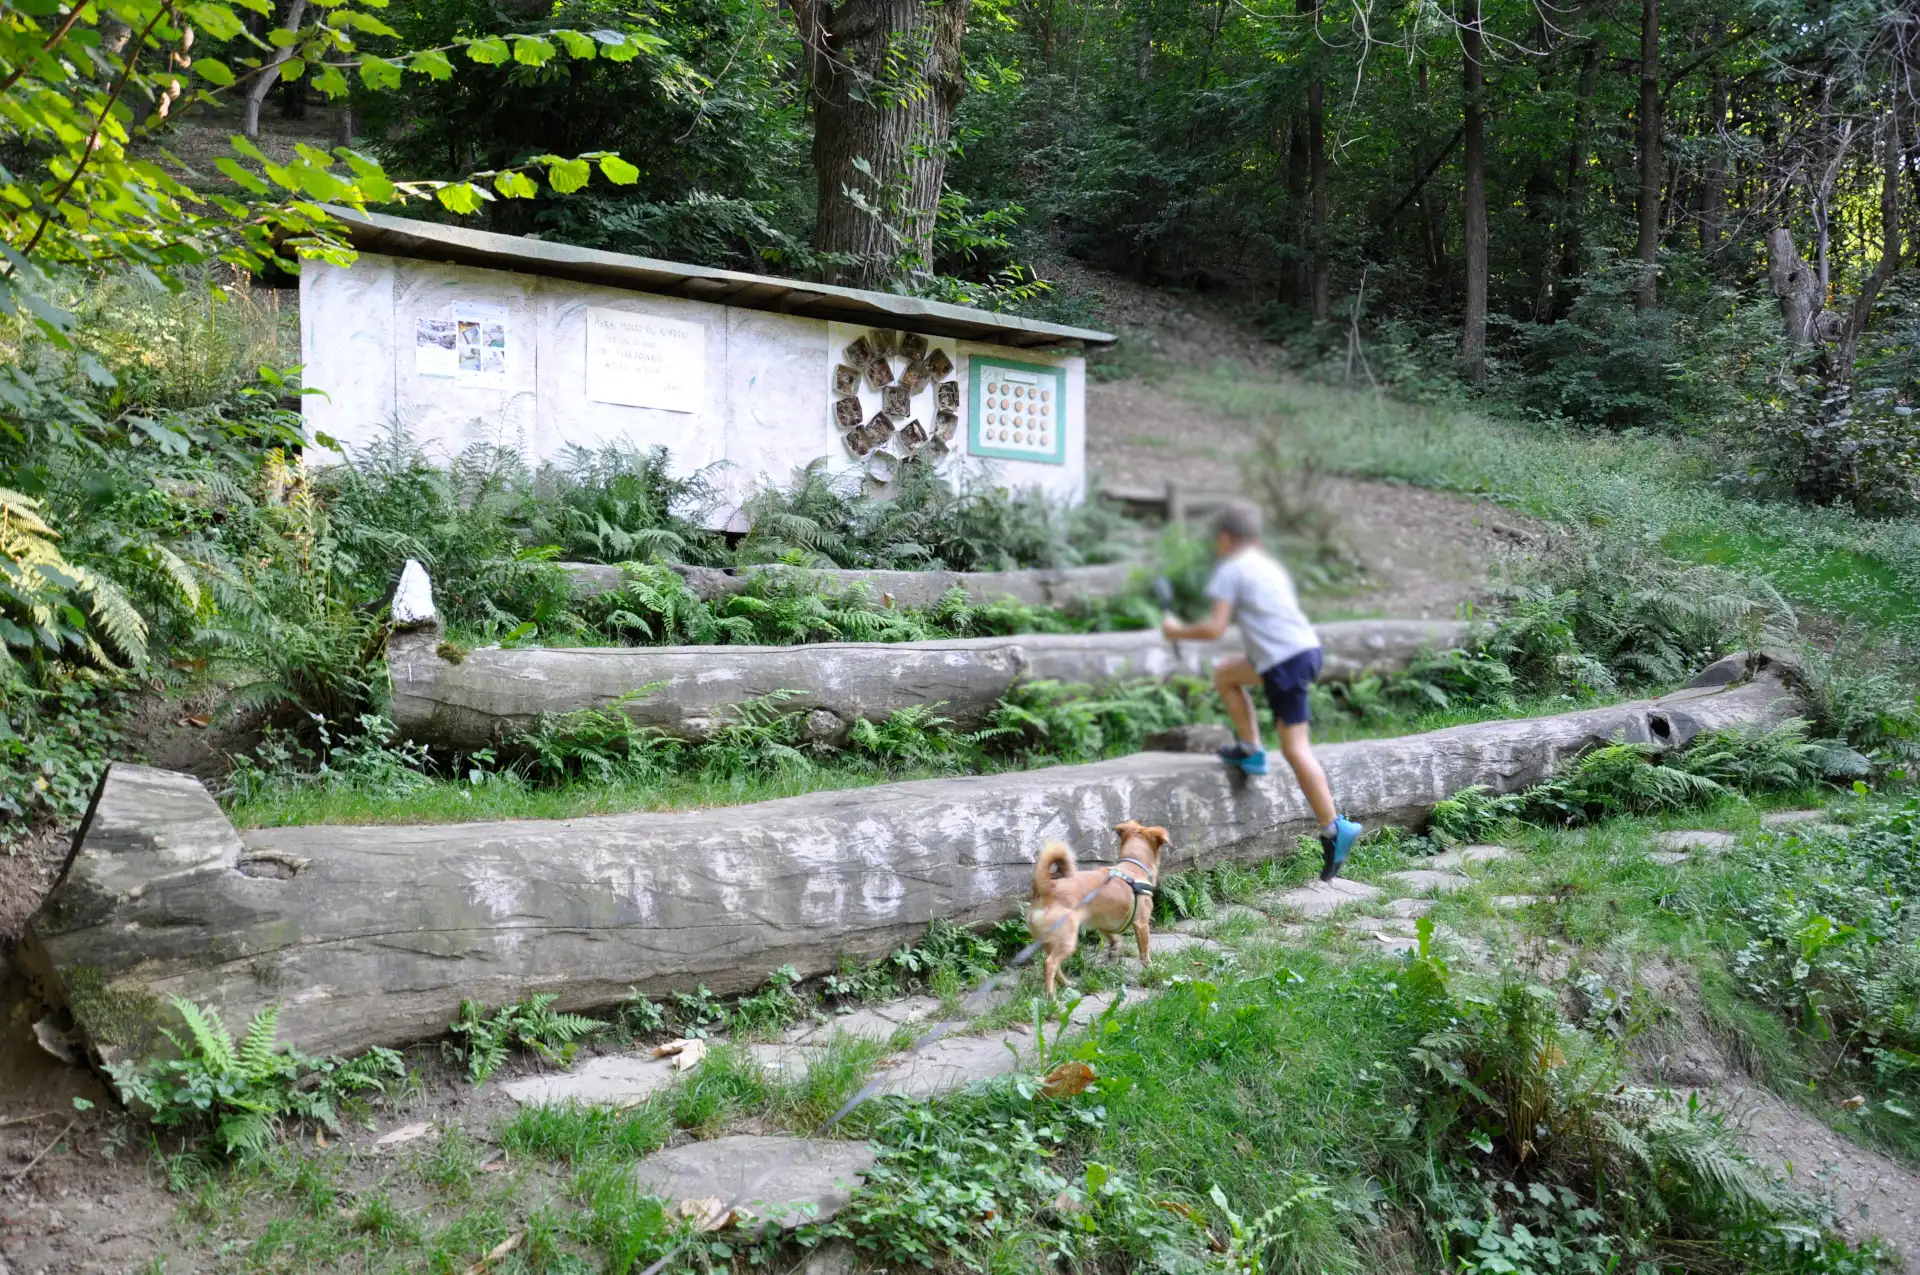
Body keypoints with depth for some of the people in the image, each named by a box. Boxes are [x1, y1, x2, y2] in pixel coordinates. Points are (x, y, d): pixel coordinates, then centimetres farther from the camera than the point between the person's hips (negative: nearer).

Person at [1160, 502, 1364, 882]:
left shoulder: (1231, 569, -3)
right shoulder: (1269, 564, 21)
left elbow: (1215, 628, -10)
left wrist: (1178, 632, 5)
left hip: (1285, 661, -9)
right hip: (1307, 647, 9)